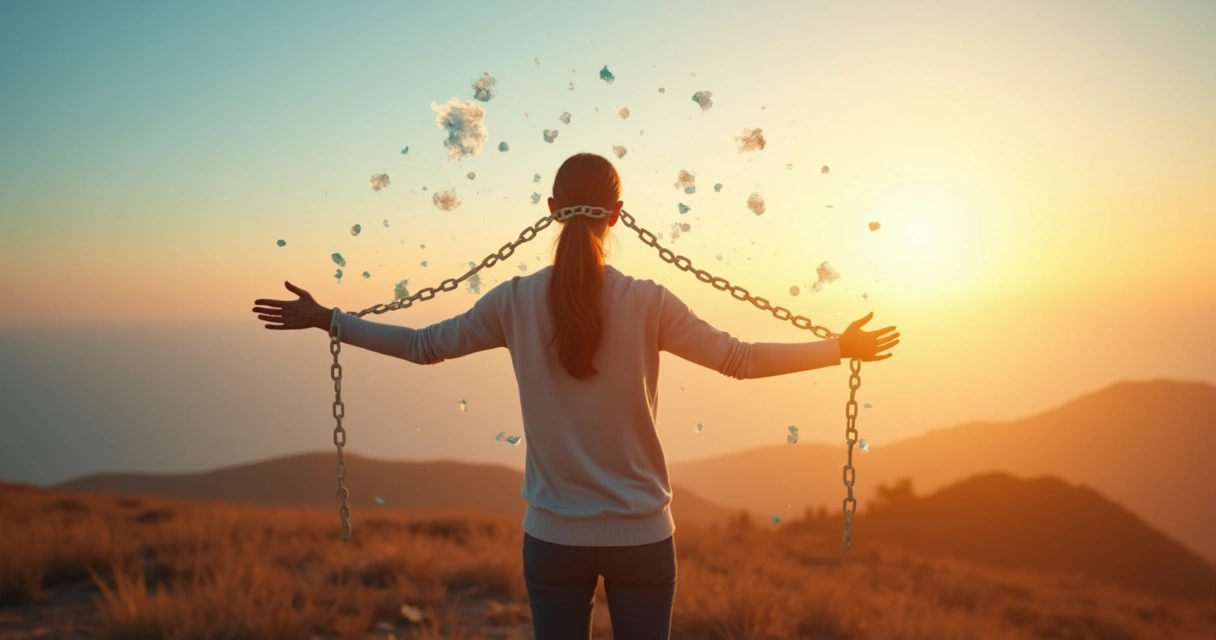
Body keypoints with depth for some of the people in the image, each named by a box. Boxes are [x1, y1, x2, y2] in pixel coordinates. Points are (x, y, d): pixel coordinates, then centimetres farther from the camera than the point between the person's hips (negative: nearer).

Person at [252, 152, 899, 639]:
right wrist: (840, 347, 6)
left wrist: (328, 319, 16)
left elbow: (424, 344, 2)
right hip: (641, 535, -1)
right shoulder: (647, 303, -11)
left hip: (553, 537, 1)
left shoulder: (516, 300, -6)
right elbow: (742, 358, -7)